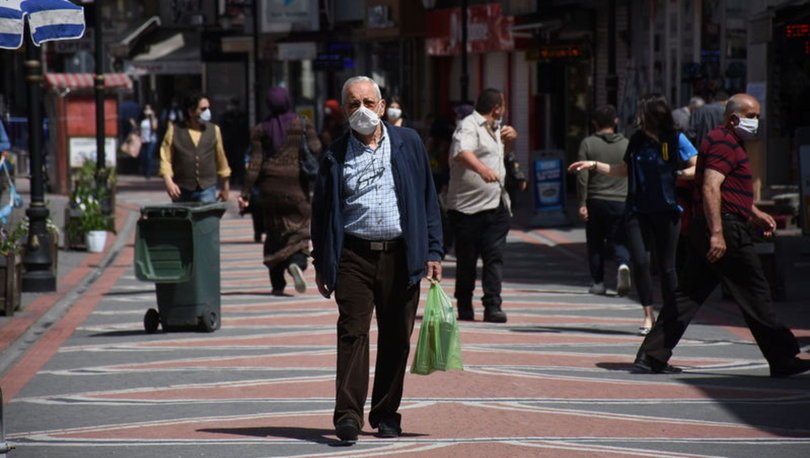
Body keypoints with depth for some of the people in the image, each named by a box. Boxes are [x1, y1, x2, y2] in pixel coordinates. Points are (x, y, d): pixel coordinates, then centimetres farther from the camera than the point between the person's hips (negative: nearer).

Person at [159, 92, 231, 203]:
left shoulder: (214, 130, 9)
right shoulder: (174, 130, 3)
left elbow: (221, 159, 16)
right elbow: (165, 158, -1)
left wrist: (224, 187, 19)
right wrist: (169, 182, -15)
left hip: (207, 190, 1)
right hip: (182, 191, -1)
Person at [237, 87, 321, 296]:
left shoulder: (261, 129, 2)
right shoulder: (302, 124, 0)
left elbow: (255, 162, -4)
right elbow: (316, 152, -7)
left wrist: (246, 192, -4)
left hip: (270, 185, 2)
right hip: (296, 183, -2)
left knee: (274, 232, 10)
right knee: (299, 228, 3)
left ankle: (277, 284, 7)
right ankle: (297, 262, -28)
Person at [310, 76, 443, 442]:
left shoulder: (408, 144, 9)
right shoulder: (336, 155, 7)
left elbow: (428, 200, 9)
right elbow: (321, 211, 10)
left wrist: (432, 252, 3)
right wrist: (321, 264, 6)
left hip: (400, 256, 1)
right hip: (354, 256, -1)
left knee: (396, 338, 5)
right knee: (352, 333, -10)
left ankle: (386, 414, 15)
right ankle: (348, 414, -15)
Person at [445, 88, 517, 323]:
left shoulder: (494, 128, 19)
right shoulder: (469, 126, -9)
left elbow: (502, 145, 43)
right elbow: (463, 152, -31)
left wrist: (511, 137, 19)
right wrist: (482, 168, -50)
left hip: (496, 206, 7)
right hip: (468, 206, -7)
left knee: (495, 257, -5)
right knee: (467, 259, 2)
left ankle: (493, 306, -8)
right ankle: (464, 307, 14)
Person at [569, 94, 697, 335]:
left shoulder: (676, 140, -6)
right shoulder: (637, 140, 6)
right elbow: (623, 170, 18)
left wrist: (681, 174, -27)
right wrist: (594, 165, 12)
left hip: (666, 211, -3)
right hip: (638, 211, 3)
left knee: (666, 266, 3)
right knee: (640, 261, -8)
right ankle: (648, 315, 5)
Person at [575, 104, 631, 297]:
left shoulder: (588, 144, -3)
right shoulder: (626, 144, 3)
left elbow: (582, 176, -7)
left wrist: (582, 203, -5)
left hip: (596, 201, -1)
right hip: (621, 201, 1)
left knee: (595, 244, 11)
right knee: (619, 241, 2)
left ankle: (598, 283, 14)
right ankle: (623, 265, -27)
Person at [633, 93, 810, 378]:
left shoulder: (730, 143, 23)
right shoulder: (724, 143, -12)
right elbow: (711, 188, -23)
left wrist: (755, 214, 29)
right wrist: (717, 233, -28)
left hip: (704, 233, 11)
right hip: (727, 231, -11)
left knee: (688, 295, 8)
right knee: (755, 294, -4)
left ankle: (651, 356, 4)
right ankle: (782, 360, 2)